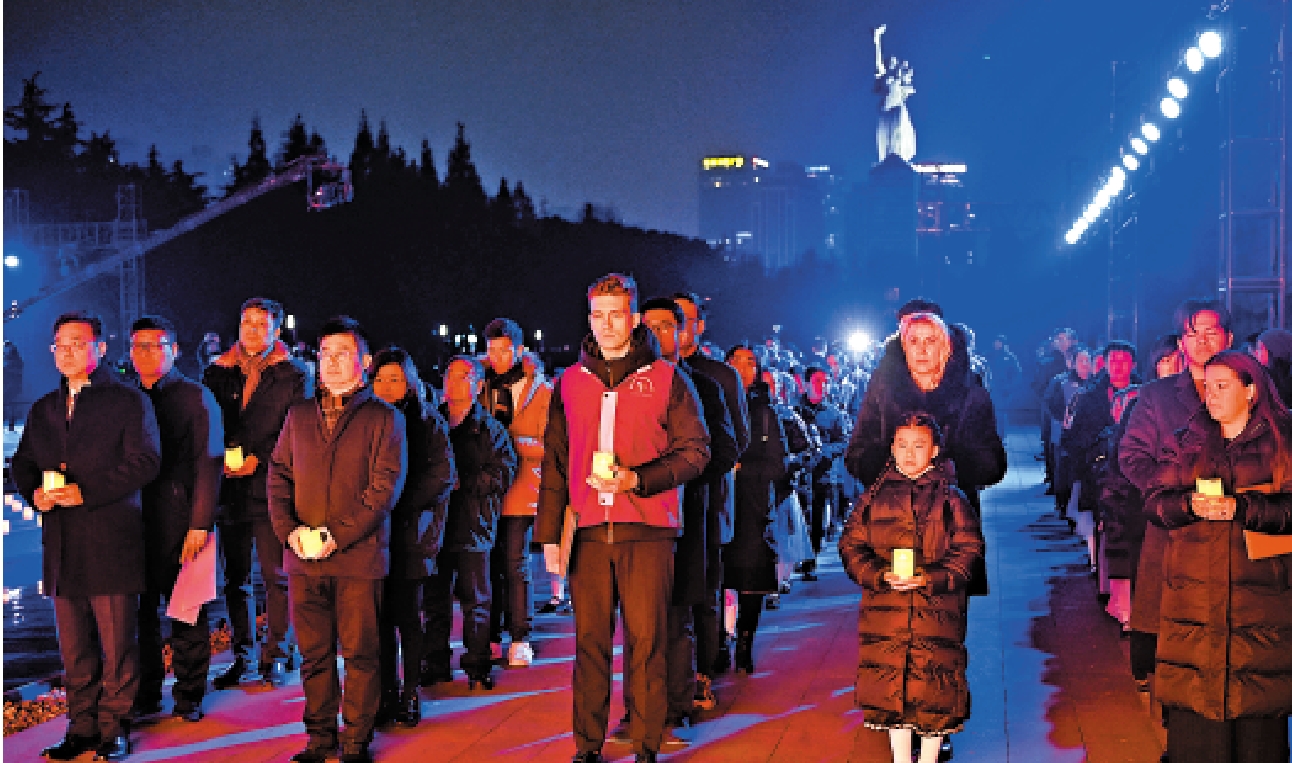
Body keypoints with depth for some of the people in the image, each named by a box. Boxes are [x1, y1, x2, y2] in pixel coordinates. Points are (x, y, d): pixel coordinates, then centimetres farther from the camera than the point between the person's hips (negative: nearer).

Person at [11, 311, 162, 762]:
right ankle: (82, 727, 20)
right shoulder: (43, 409, 18)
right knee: (74, 648, 11)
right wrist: (34, 491, -3)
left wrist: (86, 491, -17)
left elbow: (144, 461, -10)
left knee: (117, 646, 0)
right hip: (61, 546, 5)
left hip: (112, 543, -5)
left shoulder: (129, 401, 0)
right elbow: (22, 463, 20)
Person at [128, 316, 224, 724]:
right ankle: (146, 695, 18)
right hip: (135, 522, 4)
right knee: (140, 609, 7)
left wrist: (200, 524, -13)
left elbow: (208, 463, -6)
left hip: (180, 522, -4)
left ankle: (189, 696, 13)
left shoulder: (196, 397, -1)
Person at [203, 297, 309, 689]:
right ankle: (241, 656, 16)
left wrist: (258, 459, -13)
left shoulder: (292, 376, 4)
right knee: (235, 579, 8)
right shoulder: (217, 373, 13)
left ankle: (275, 656, 7)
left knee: (276, 576, -2)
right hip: (229, 486, 3)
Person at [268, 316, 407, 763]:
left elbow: (386, 487, -7)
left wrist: (340, 536, -14)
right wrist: (288, 528, -5)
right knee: (314, 654, 9)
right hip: (304, 558, 4)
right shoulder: (299, 415, 15)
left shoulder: (383, 417, 1)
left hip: (359, 556, -4)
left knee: (360, 654, 2)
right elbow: (279, 474, 12)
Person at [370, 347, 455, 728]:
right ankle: (388, 694, 7)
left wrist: (398, 506, -11)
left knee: (407, 614, 1)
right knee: (381, 615, 1)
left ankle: (410, 695, 8)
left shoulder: (428, 421, 3)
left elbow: (442, 475, -4)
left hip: (410, 532, -2)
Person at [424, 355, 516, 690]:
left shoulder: (489, 427, 4)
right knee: (434, 598, 7)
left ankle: (478, 667, 8)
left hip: (473, 523, -4)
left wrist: (463, 482, -14)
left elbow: (504, 473, -6)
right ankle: (437, 664, 17)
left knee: (475, 599, 0)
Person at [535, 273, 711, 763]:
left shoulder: (666, 379, 4)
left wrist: (638, 478, -13)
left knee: (647, 640, -2)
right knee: (590, 641, 4)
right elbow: (555, 463, 13)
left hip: (648, 531, -2)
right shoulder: (570, 383, 13)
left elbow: (695, 451, 0)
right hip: (590, 533, 3)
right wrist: (549, 532, 8)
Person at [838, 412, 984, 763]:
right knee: (890, 684, 5)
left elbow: (969, 548, -1)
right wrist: (880, 576, -11)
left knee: (935, 688, 1)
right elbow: (851, 544, 7)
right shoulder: (876, 494, 7)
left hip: (937, 608, -2)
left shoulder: (949, 496, 2)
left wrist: (929, 579, -14)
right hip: (885, 607, 2)